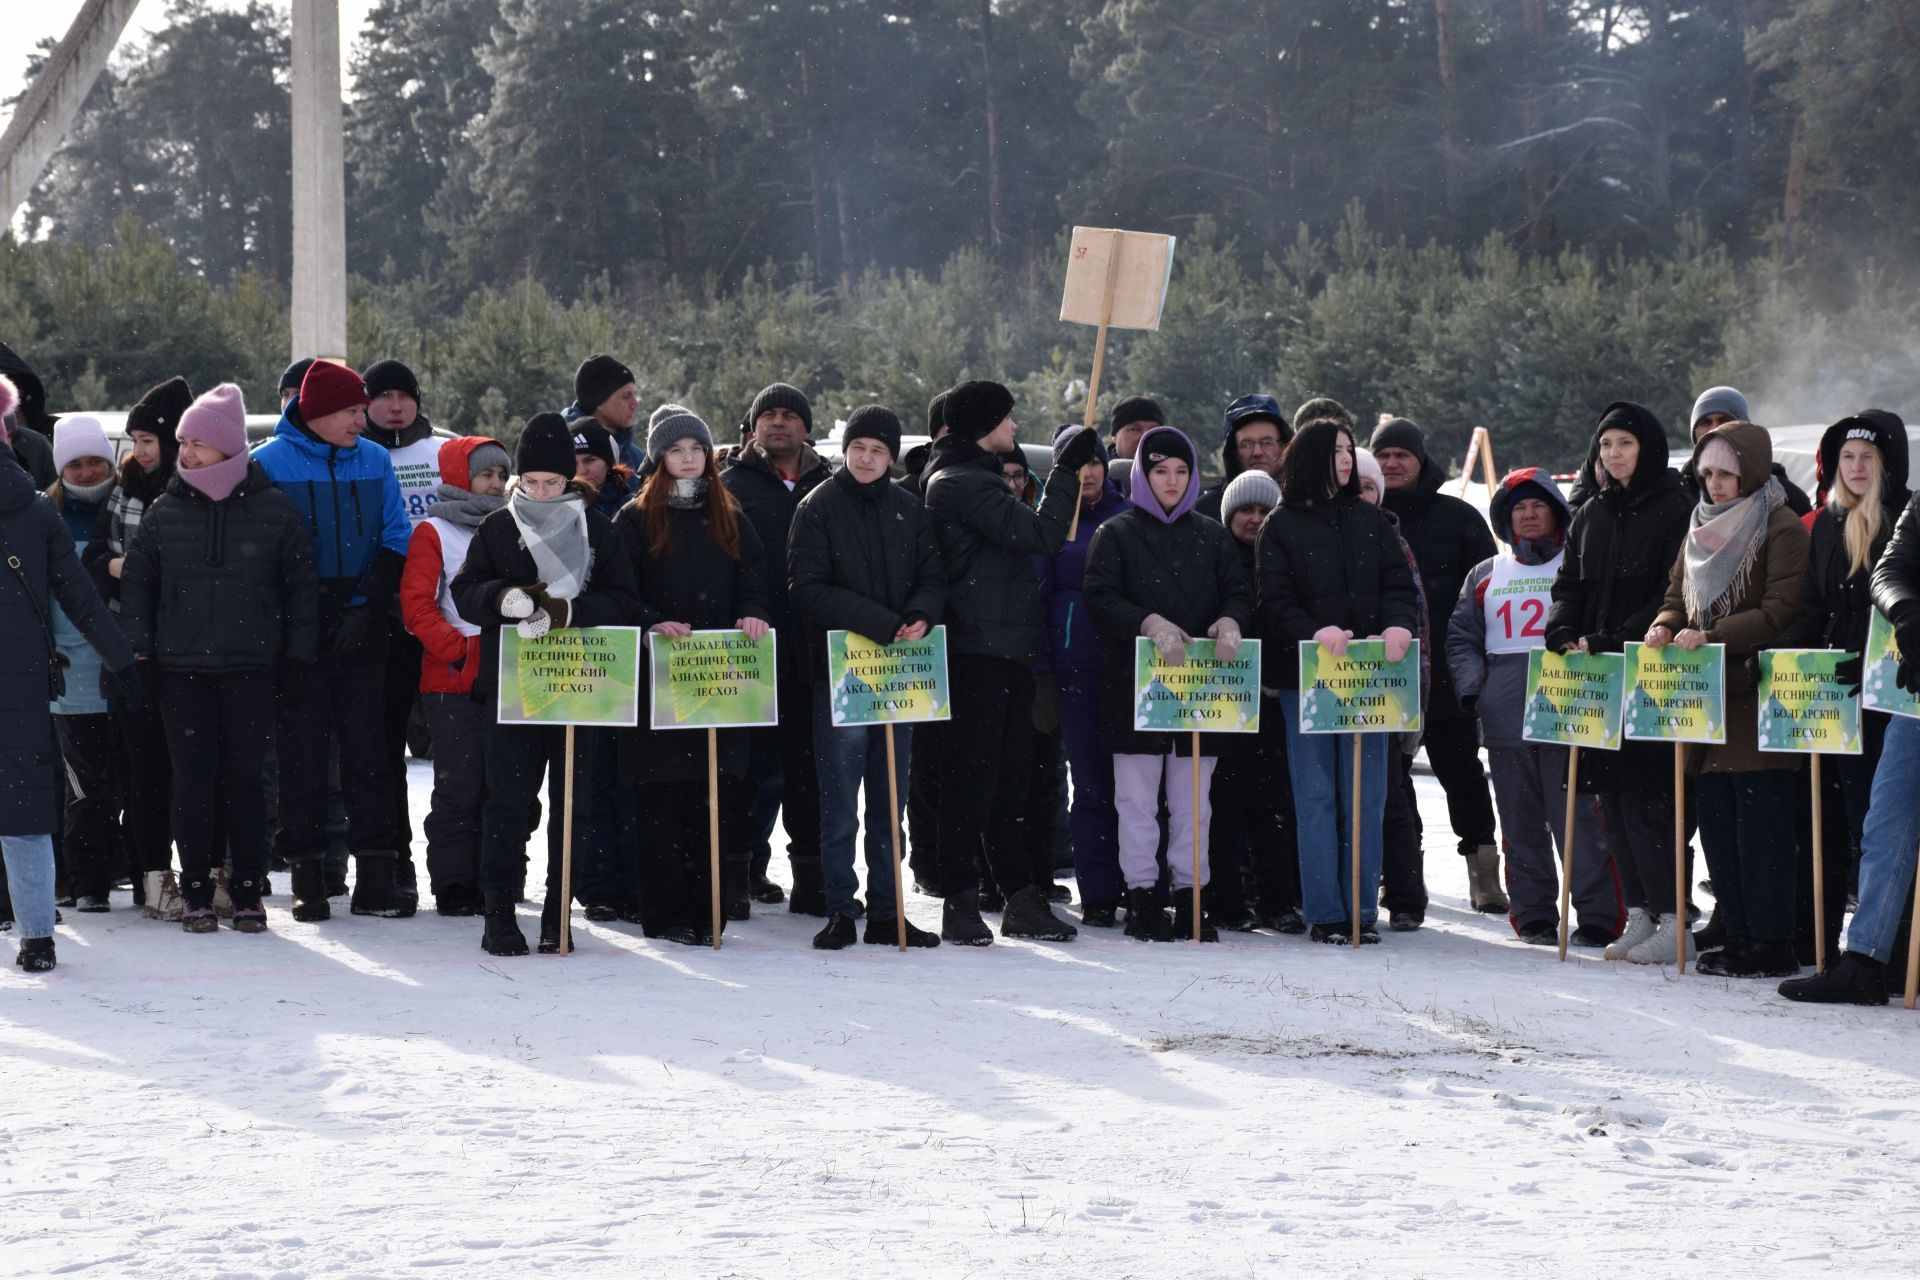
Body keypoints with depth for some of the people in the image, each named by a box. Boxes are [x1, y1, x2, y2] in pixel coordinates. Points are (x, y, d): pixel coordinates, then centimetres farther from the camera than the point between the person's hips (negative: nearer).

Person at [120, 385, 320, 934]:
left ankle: (248, 892, 10)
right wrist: (139, 650, 3)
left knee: (244, 779, 1)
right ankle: (196, 892, 8)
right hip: (182, 669, 2)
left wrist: (298, 655, 0)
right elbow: (136, 581, 11)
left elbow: (302, 584, 4)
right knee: (193, 780, 0)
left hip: (250, 668, -1)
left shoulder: (273, 509, -1)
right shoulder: (166, 512, 5)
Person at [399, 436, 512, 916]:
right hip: (453, 680, -5)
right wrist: (457, 651, -16)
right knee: (459, 788, -3)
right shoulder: (434, 533, -1)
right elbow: (416, 606, -8)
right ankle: (453, 887, 2)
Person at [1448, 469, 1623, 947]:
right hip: (1506, 724, 4)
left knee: (1580, 818, -9)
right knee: (1521, 824, 6)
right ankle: (1533, 915, 11)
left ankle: (1598, 916, -6)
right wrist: (1471, 687, 2)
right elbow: (1461, 638, 18)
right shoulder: (1485, 576, 18)